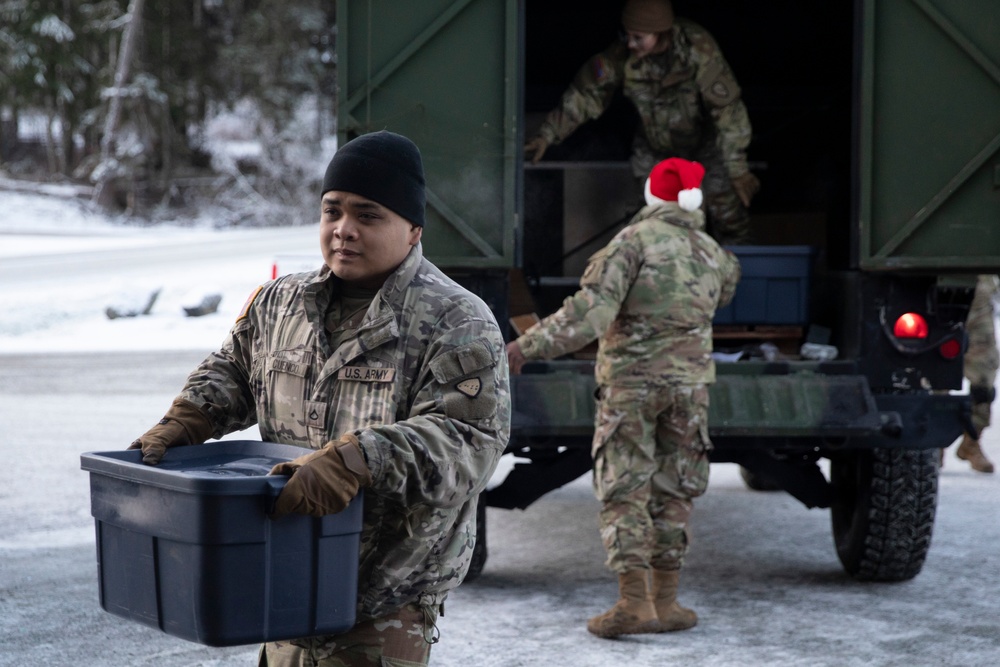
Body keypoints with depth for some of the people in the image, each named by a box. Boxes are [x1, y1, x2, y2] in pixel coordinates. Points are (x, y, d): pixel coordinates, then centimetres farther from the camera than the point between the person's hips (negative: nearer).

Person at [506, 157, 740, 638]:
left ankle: (634, 602, -11)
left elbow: (592, 310, -22)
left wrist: (527, 347, -23)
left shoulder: (634, 241, -10)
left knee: (623, 494, -2)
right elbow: (725, 289, 29)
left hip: (630, 381, -4)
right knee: (670, 495, 11)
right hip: (687, 383, 4)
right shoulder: (713, 256, 6)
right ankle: (663, 602, 10)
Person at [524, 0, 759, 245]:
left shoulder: (698, 49, -33)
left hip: (706, 140, -3)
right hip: (657, 149, 3)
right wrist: (548, 135, -15)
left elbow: (727, 108, -30)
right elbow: (586, 93, -10)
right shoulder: (622, 57, -22)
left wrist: (738, 169, -29)